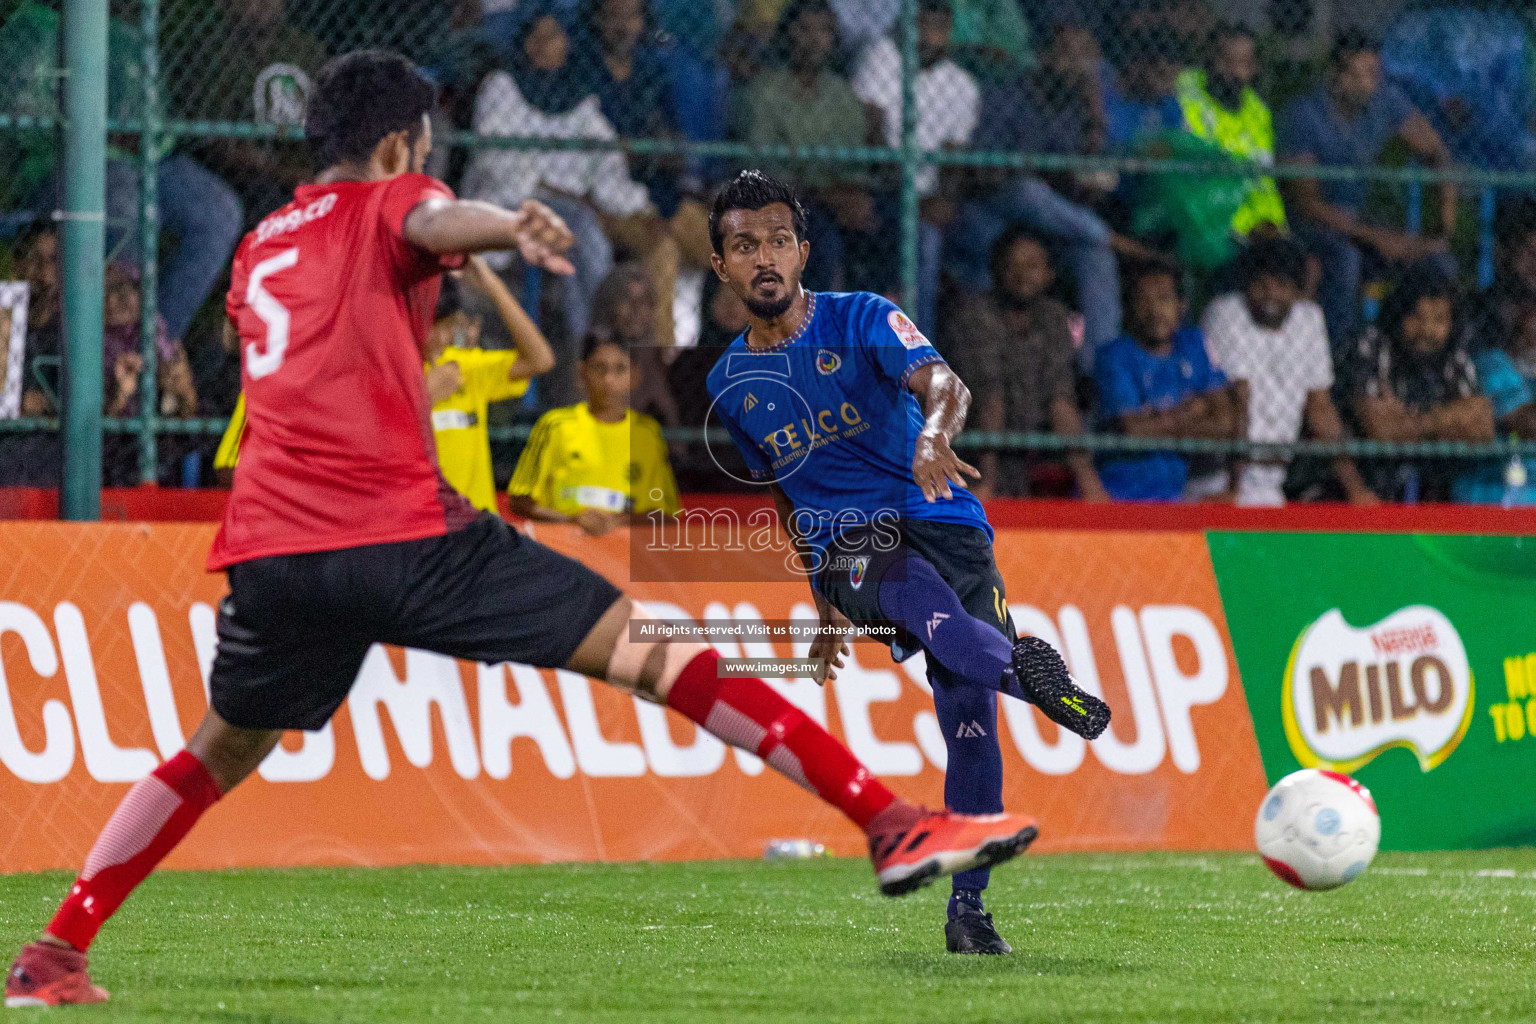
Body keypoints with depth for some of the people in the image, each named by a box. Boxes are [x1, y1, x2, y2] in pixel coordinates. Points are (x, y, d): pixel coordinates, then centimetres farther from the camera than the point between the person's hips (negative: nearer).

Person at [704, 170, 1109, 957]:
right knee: (910, 587, -37)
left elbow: (942, 382, -21)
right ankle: (1024, 666, -61)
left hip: (941, 523, -1)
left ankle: (967, 910, -10)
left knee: (969, 715, -15)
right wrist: (824, 599, 28)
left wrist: (934, 435, -44)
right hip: (845, 552, 1)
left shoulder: (860, 319, -1)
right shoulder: (730, 383, 12)